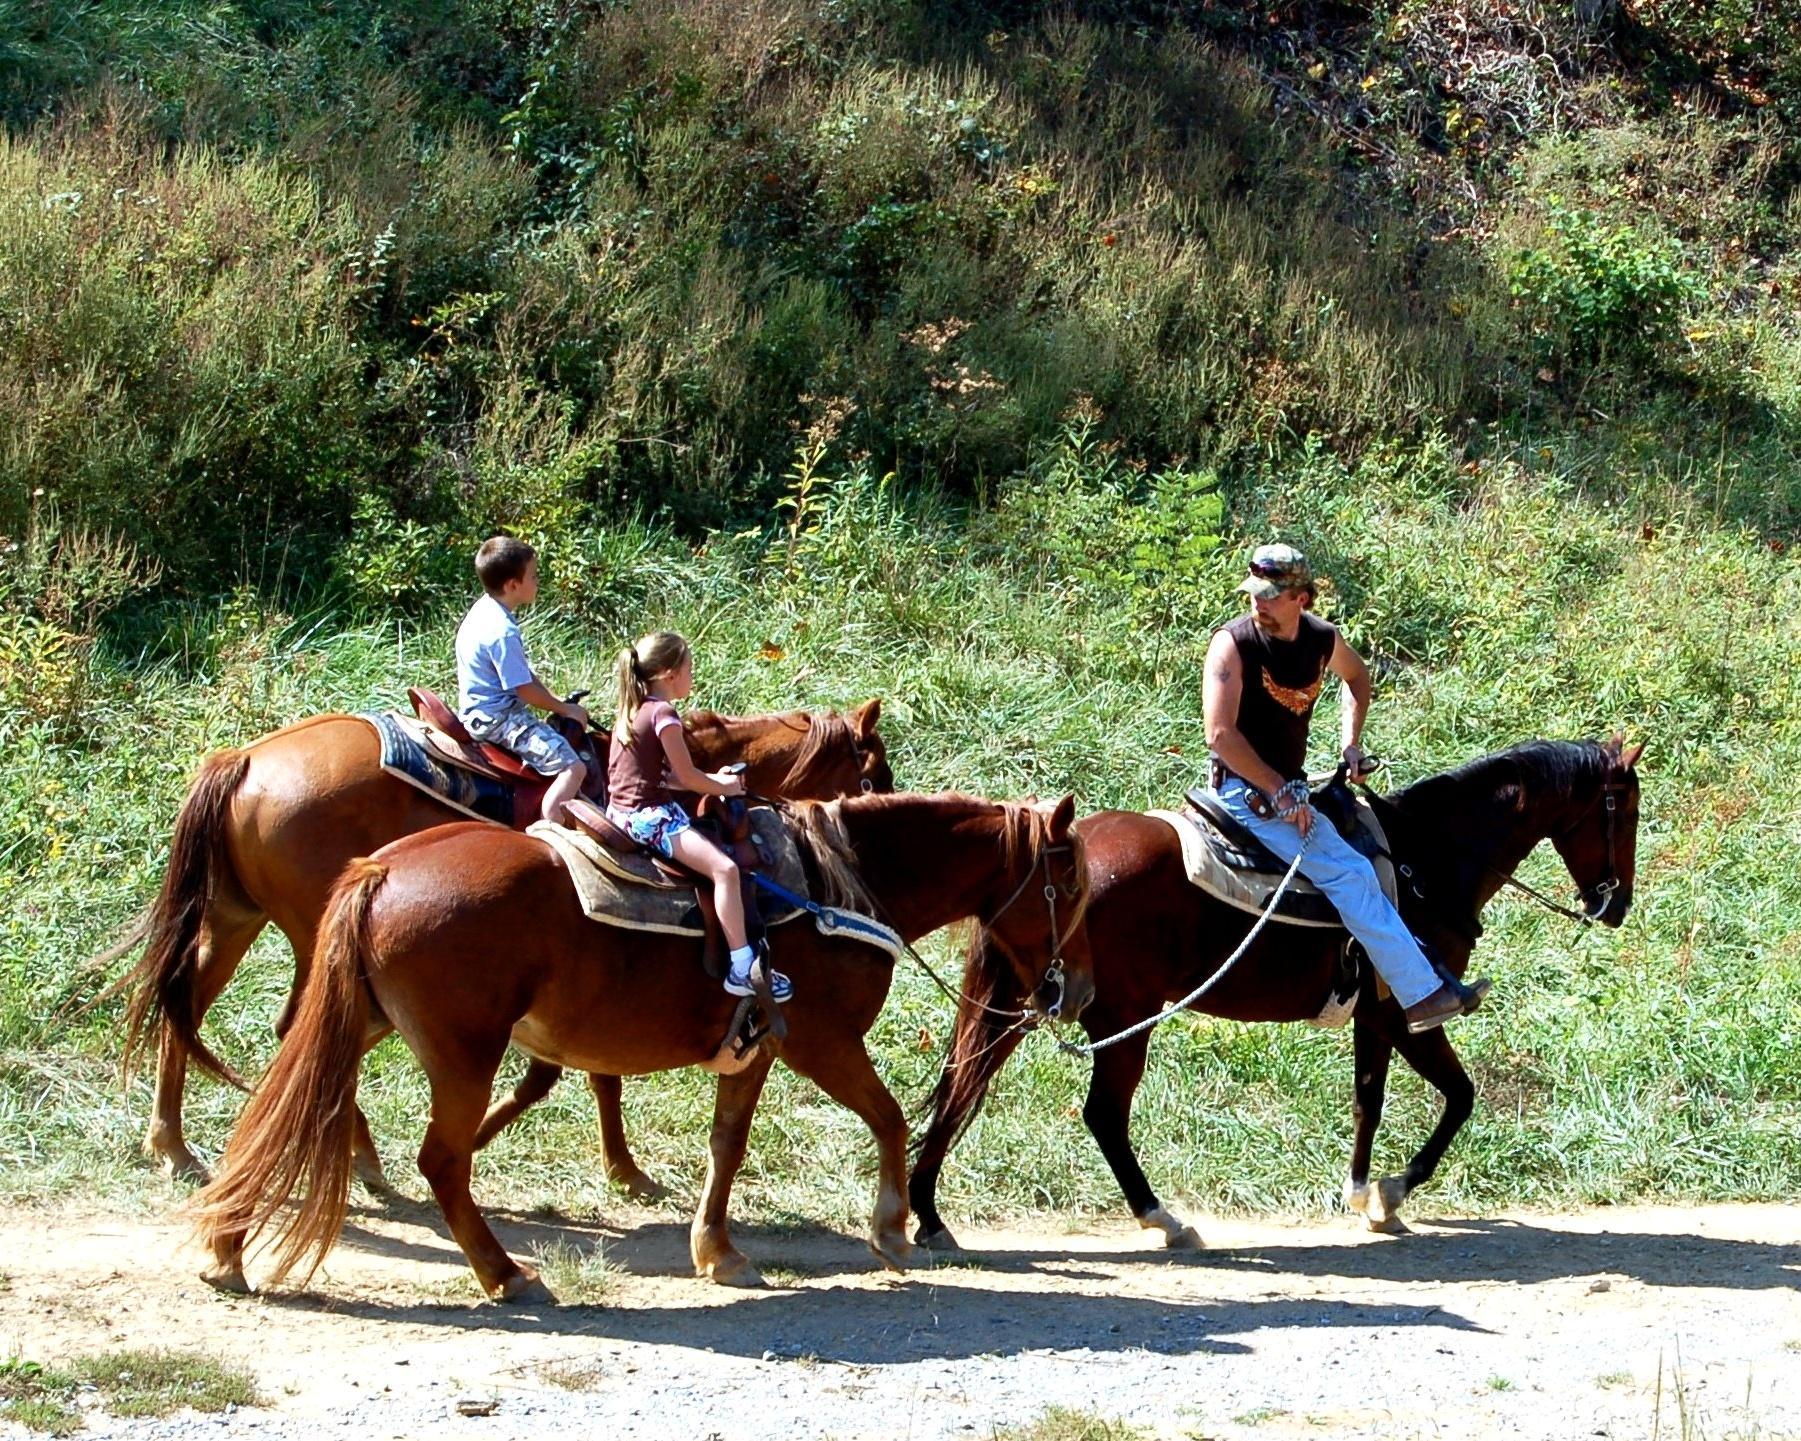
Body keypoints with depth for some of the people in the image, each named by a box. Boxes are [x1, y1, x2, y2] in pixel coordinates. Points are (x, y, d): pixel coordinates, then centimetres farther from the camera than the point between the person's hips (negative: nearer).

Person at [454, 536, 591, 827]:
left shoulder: (483, 609, 8)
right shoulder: (502, 632, -24)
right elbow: (525, 689, -20)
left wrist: (556, 703, 13)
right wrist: (564, 709, -5)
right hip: (497, 720, -11)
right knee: (573, 768, -19)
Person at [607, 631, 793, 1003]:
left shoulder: (630, 711, 14)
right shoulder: (664, 715, -14)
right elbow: (687, 777, -12)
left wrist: (713, 780, 16)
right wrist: (724, 788, 5)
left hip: (621, 813, 11)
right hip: (650, 815, -11)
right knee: (724, 868, -22)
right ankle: (742, 968, -27)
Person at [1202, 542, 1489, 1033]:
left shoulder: (1321, 639, 2)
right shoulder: (1233, 643, -16)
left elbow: (1357, 676, 27)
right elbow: (1220, 735, -23)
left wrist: (1351, 744, 14)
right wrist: (1279, 791, -21)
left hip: (1289, 786, 8)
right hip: (1248, 791, -8)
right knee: (1348, 872, -17)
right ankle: (1421, 995, -17)